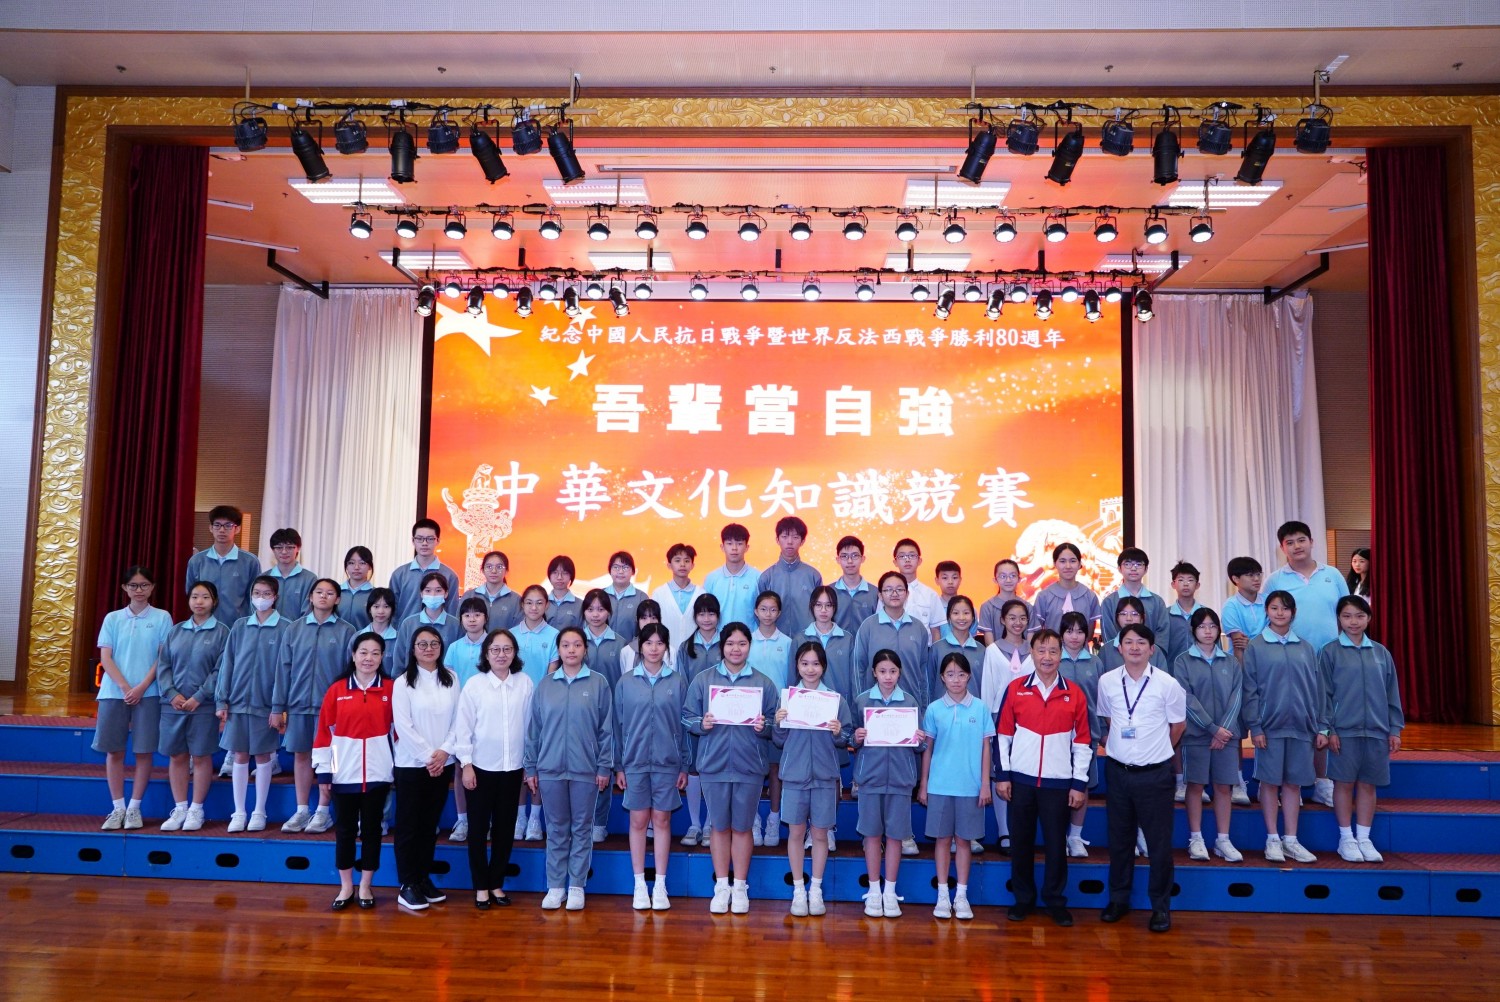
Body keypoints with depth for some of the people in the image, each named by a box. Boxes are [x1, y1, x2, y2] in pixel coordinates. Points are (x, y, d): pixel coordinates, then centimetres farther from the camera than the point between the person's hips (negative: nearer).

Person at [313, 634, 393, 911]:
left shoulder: (391, 689, 0)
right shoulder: (336, 690, -1)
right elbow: (325, 730, 0)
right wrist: (323, 769, -2)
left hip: (377, 773, 0)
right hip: (344, 773, 0)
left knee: (371, 828, 9)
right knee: (346, 828, 10)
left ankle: (365, 886, 21)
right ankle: (346, 886, 23)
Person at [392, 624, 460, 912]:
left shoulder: (451, 679, 4)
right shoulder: (403, 682, -5)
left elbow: (458, 719, 2)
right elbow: (403, 725, -10)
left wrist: (444, 751, -10)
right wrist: (427, 756, -12)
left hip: (443, 764, 3)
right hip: (411, 764, -3)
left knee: (430, 824, 12)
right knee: (408, 826, 2)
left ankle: (424, 878, 22)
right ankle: (407, 886, 9)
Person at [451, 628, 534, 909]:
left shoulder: (525, 683, -2)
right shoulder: (474, 685, -7)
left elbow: (530, 724, 4)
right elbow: (463, 726, -5)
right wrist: (466, 764, -7)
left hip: (512, 767, 2)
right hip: (481, 767, -2)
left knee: (505, 828, 10)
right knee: (479, 828, 6)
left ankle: (497, 883, 23)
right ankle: (480, 887, 19)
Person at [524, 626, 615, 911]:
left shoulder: (598, 683, -1)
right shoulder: (545, 685, 5)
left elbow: (606, 728, 0)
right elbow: (534, 729, 7)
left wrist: (605, 767, -4)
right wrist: (531, 768, 5)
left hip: (586, 770, -1)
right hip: (550, 769, 2)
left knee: (582, 828, 7)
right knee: (556, 829, 9)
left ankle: (576, 886, 16)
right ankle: (555, 886, 18)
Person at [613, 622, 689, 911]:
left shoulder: (678, 681, 1)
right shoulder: (626, 682, 2)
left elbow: (684, 725, 3)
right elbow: (618, 725, 5)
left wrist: (684, 766, 1)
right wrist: (618, 766, 2)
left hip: (667, 762, 0)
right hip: (635, 761, 0)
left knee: (662, 821, 5)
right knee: (638, 821, 6)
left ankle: (660, 886, 14)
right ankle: (639, 885, 15)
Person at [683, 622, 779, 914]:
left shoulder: (764, 683, 4)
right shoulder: (703, 680, 3)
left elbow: (776, 723, 6)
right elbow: (688, 717, 4)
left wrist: (764, 726, -15)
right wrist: (702, 724, -15)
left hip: (749, 766, 0)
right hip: (714, 764, 0)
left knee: (742, 827, 7)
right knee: (719, 826, 9)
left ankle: (740, 887, 20)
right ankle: (721, 886, 21)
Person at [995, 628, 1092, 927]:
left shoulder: (1075, 695, 1)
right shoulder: (1015, 689, 0)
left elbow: (1082, 743, 3)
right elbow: (1003, 735, 3)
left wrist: (1079, 784, 0)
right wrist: (1002, 775, -1)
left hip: (1058, 782, 0)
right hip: (1020, 779, 0)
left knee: (1056, 843, 6)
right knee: (1020, 841, 8)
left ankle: (1055, 900, 21)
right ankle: (1023, 899, 22)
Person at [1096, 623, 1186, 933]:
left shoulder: (1167, 684, -8)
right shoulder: (1107, 681, -1)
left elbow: (1178, 725, 4)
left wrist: (1156, 751, 8)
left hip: (1154, 774, -2)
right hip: (1117, 771, 3)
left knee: (1159, 841, 5)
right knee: (1119, 839, 13)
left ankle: (1161, 906, 19)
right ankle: (1119, 899, 28)